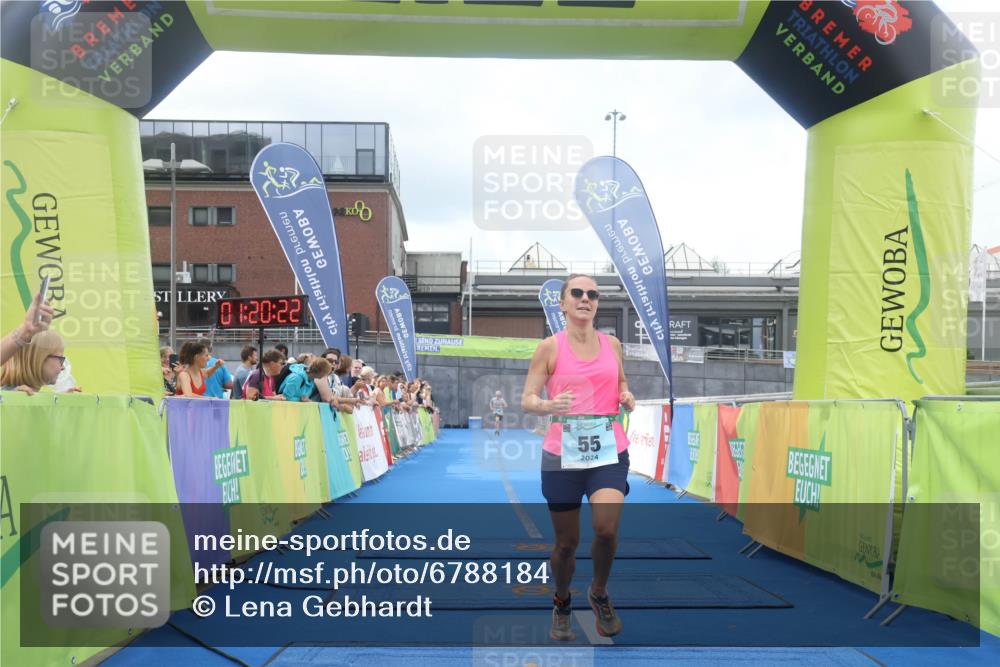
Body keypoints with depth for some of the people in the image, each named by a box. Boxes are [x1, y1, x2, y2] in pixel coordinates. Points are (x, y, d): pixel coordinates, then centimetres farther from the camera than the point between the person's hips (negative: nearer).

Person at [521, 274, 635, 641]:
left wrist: (627, 398, 0)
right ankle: (561, 604, 37)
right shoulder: (549, 347, -4)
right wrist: (548, 405, -26)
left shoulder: (612, 343, 7)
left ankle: (599, 593, 15)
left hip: (609, 450, 2)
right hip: (562, 454, -2)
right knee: (566, 542, 7)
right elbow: (527, 400, -4)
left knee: (607, 529, -17)